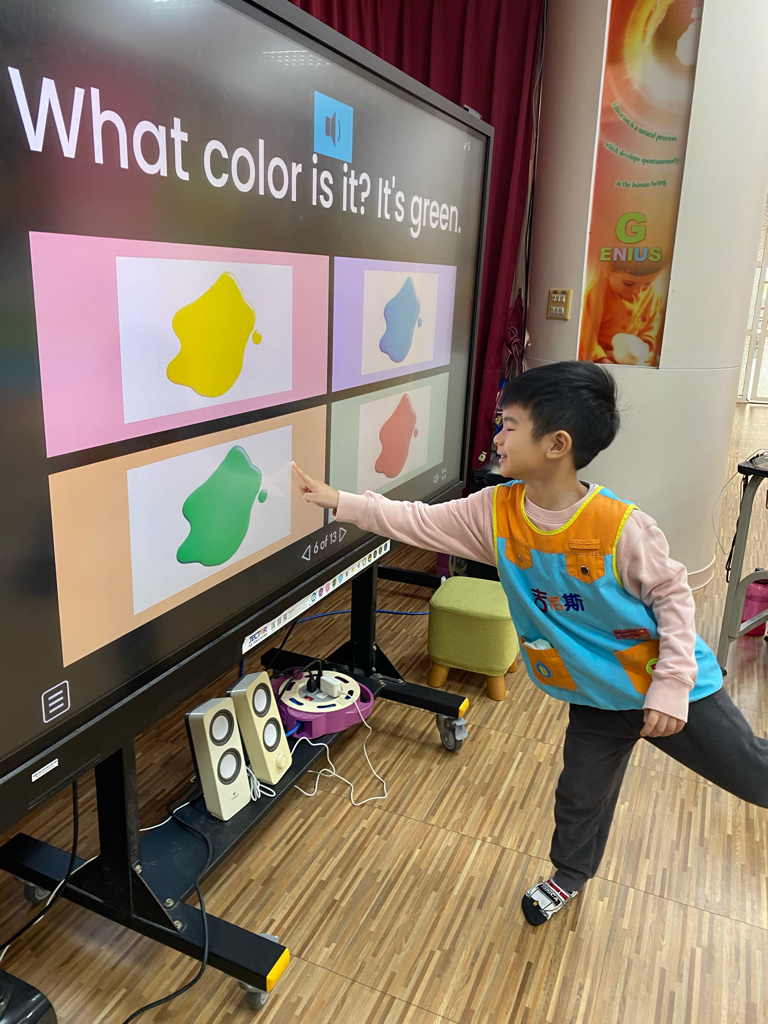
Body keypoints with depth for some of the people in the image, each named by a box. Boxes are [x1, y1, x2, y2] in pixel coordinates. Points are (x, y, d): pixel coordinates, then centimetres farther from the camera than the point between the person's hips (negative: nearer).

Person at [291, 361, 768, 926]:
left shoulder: (621, 526, -29)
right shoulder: (495, 511, -14)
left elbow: (673, 595, -16)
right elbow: (416, 520, -7)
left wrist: (671, 685, -18)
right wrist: (340, 501, -10)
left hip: (673, 688, -4)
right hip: (595, 700, 4)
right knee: (581, 796, 21)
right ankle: (570, 876, 48)